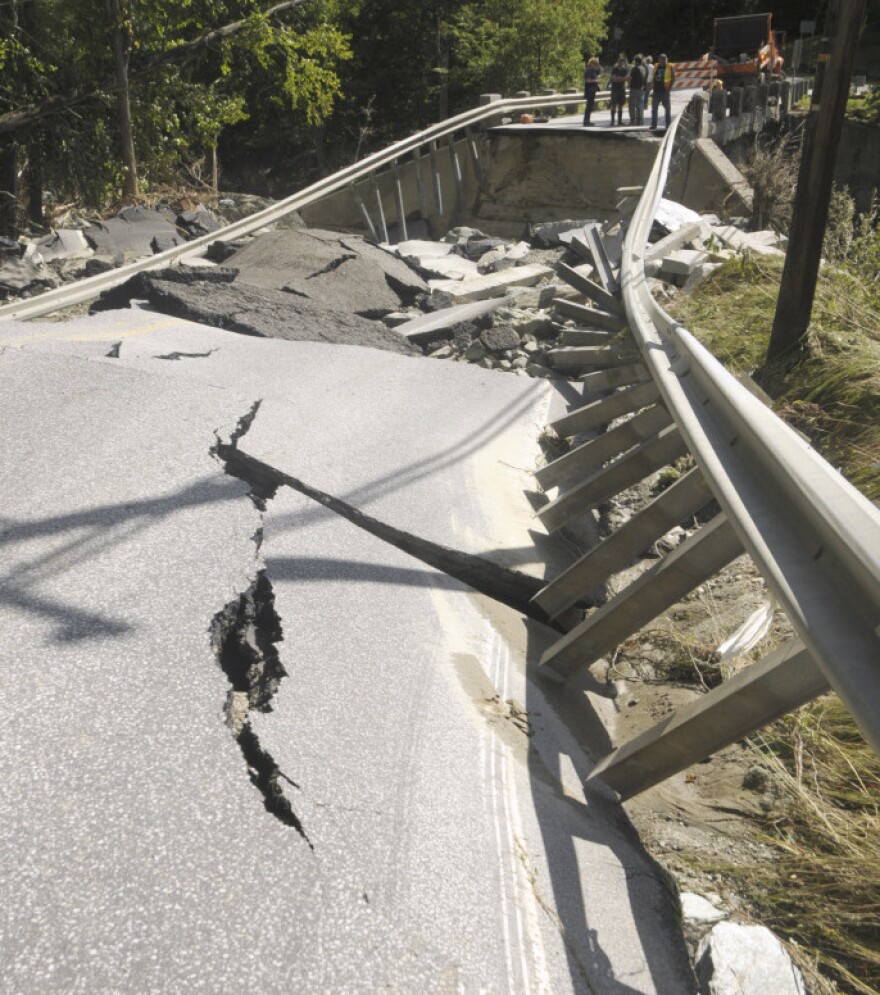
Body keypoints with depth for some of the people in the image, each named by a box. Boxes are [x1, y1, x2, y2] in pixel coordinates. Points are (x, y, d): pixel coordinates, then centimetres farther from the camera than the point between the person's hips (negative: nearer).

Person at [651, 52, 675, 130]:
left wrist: (670, 87, -10)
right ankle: (653, 125, 13)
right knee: (654, 108, 6)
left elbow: (673, 78, -3)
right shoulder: (656, 66, 10)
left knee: (667, 108, 3)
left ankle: (668, 125, 9)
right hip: (656, 91, 5)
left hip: (664, 91, -5)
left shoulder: (669, 67, -3)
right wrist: (653, 86, 10)